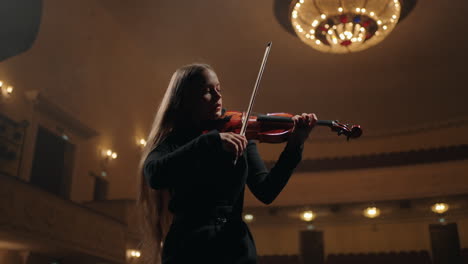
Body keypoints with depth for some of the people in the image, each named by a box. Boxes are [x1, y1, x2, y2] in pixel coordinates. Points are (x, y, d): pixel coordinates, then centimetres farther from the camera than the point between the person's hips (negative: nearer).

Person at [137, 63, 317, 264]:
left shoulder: (238, 137, 9)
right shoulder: (171, 142, 3)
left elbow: (266, 192, -1)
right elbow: (155, 176, -19)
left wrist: (294, 145, -13)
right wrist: (211, 141, -25)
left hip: (237, 246, 2)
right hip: (189, 247, -1)